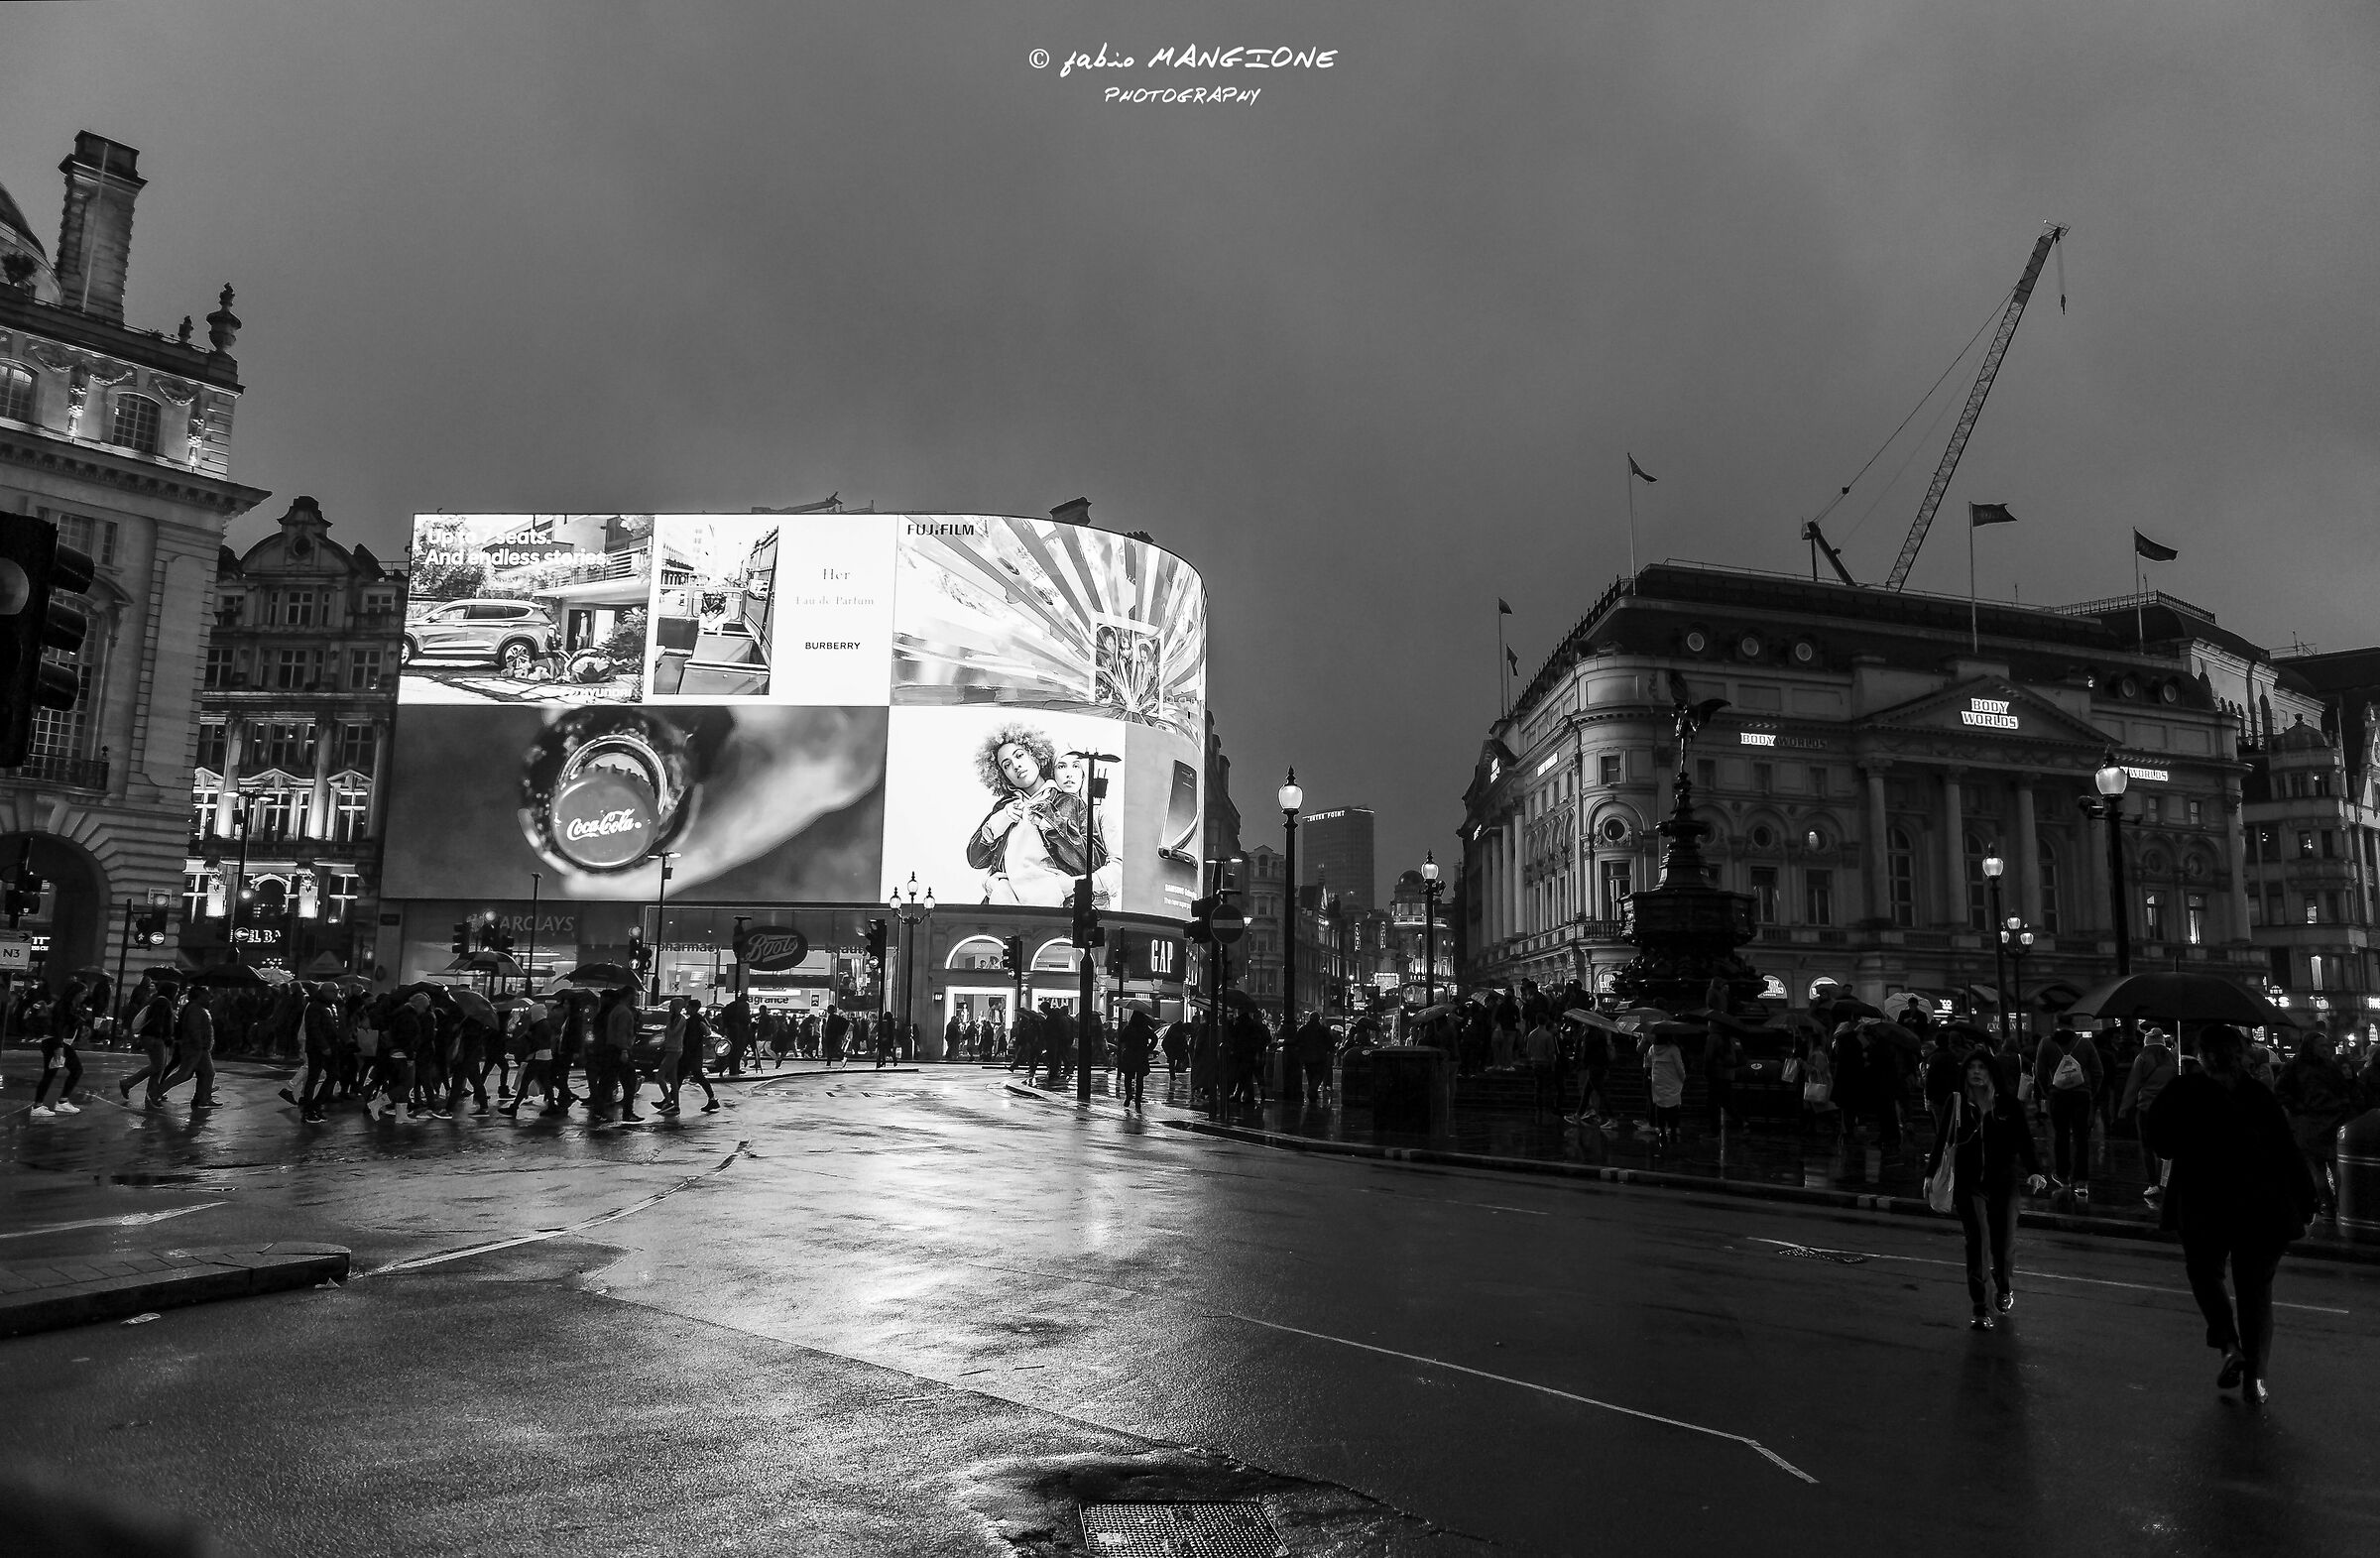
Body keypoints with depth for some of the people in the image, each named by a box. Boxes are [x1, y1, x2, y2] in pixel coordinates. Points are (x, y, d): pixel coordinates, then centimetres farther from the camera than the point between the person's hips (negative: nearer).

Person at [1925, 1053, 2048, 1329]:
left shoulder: (2008, 1104, -4)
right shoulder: (1957, 1103, -2)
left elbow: (2024, 1139, -7)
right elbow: (1943, 1139, 2)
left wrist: (2033, 1171, -21)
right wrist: (1931, 1174, 3)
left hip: (2002, 1182, 0)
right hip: (1968, 1183, 0)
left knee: (2002, 1242, 8)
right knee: (1976, 1240, -7)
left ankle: (2004, 1288, 41)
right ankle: (1981, 1310, -1)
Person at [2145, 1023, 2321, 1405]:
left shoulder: (2184, 1091, -5)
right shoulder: (2260, 1095, 0)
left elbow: (2157, 1140, -2)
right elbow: (2288, 1153, -1)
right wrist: (2305, 1204, 6)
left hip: (2203, 1205, -2)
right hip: (2263, 1207, 2)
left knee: (2204, 1273, 20)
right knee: (2256, 1289, 13)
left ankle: (2230, 1346, -1)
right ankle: (2254, 1377, 9)